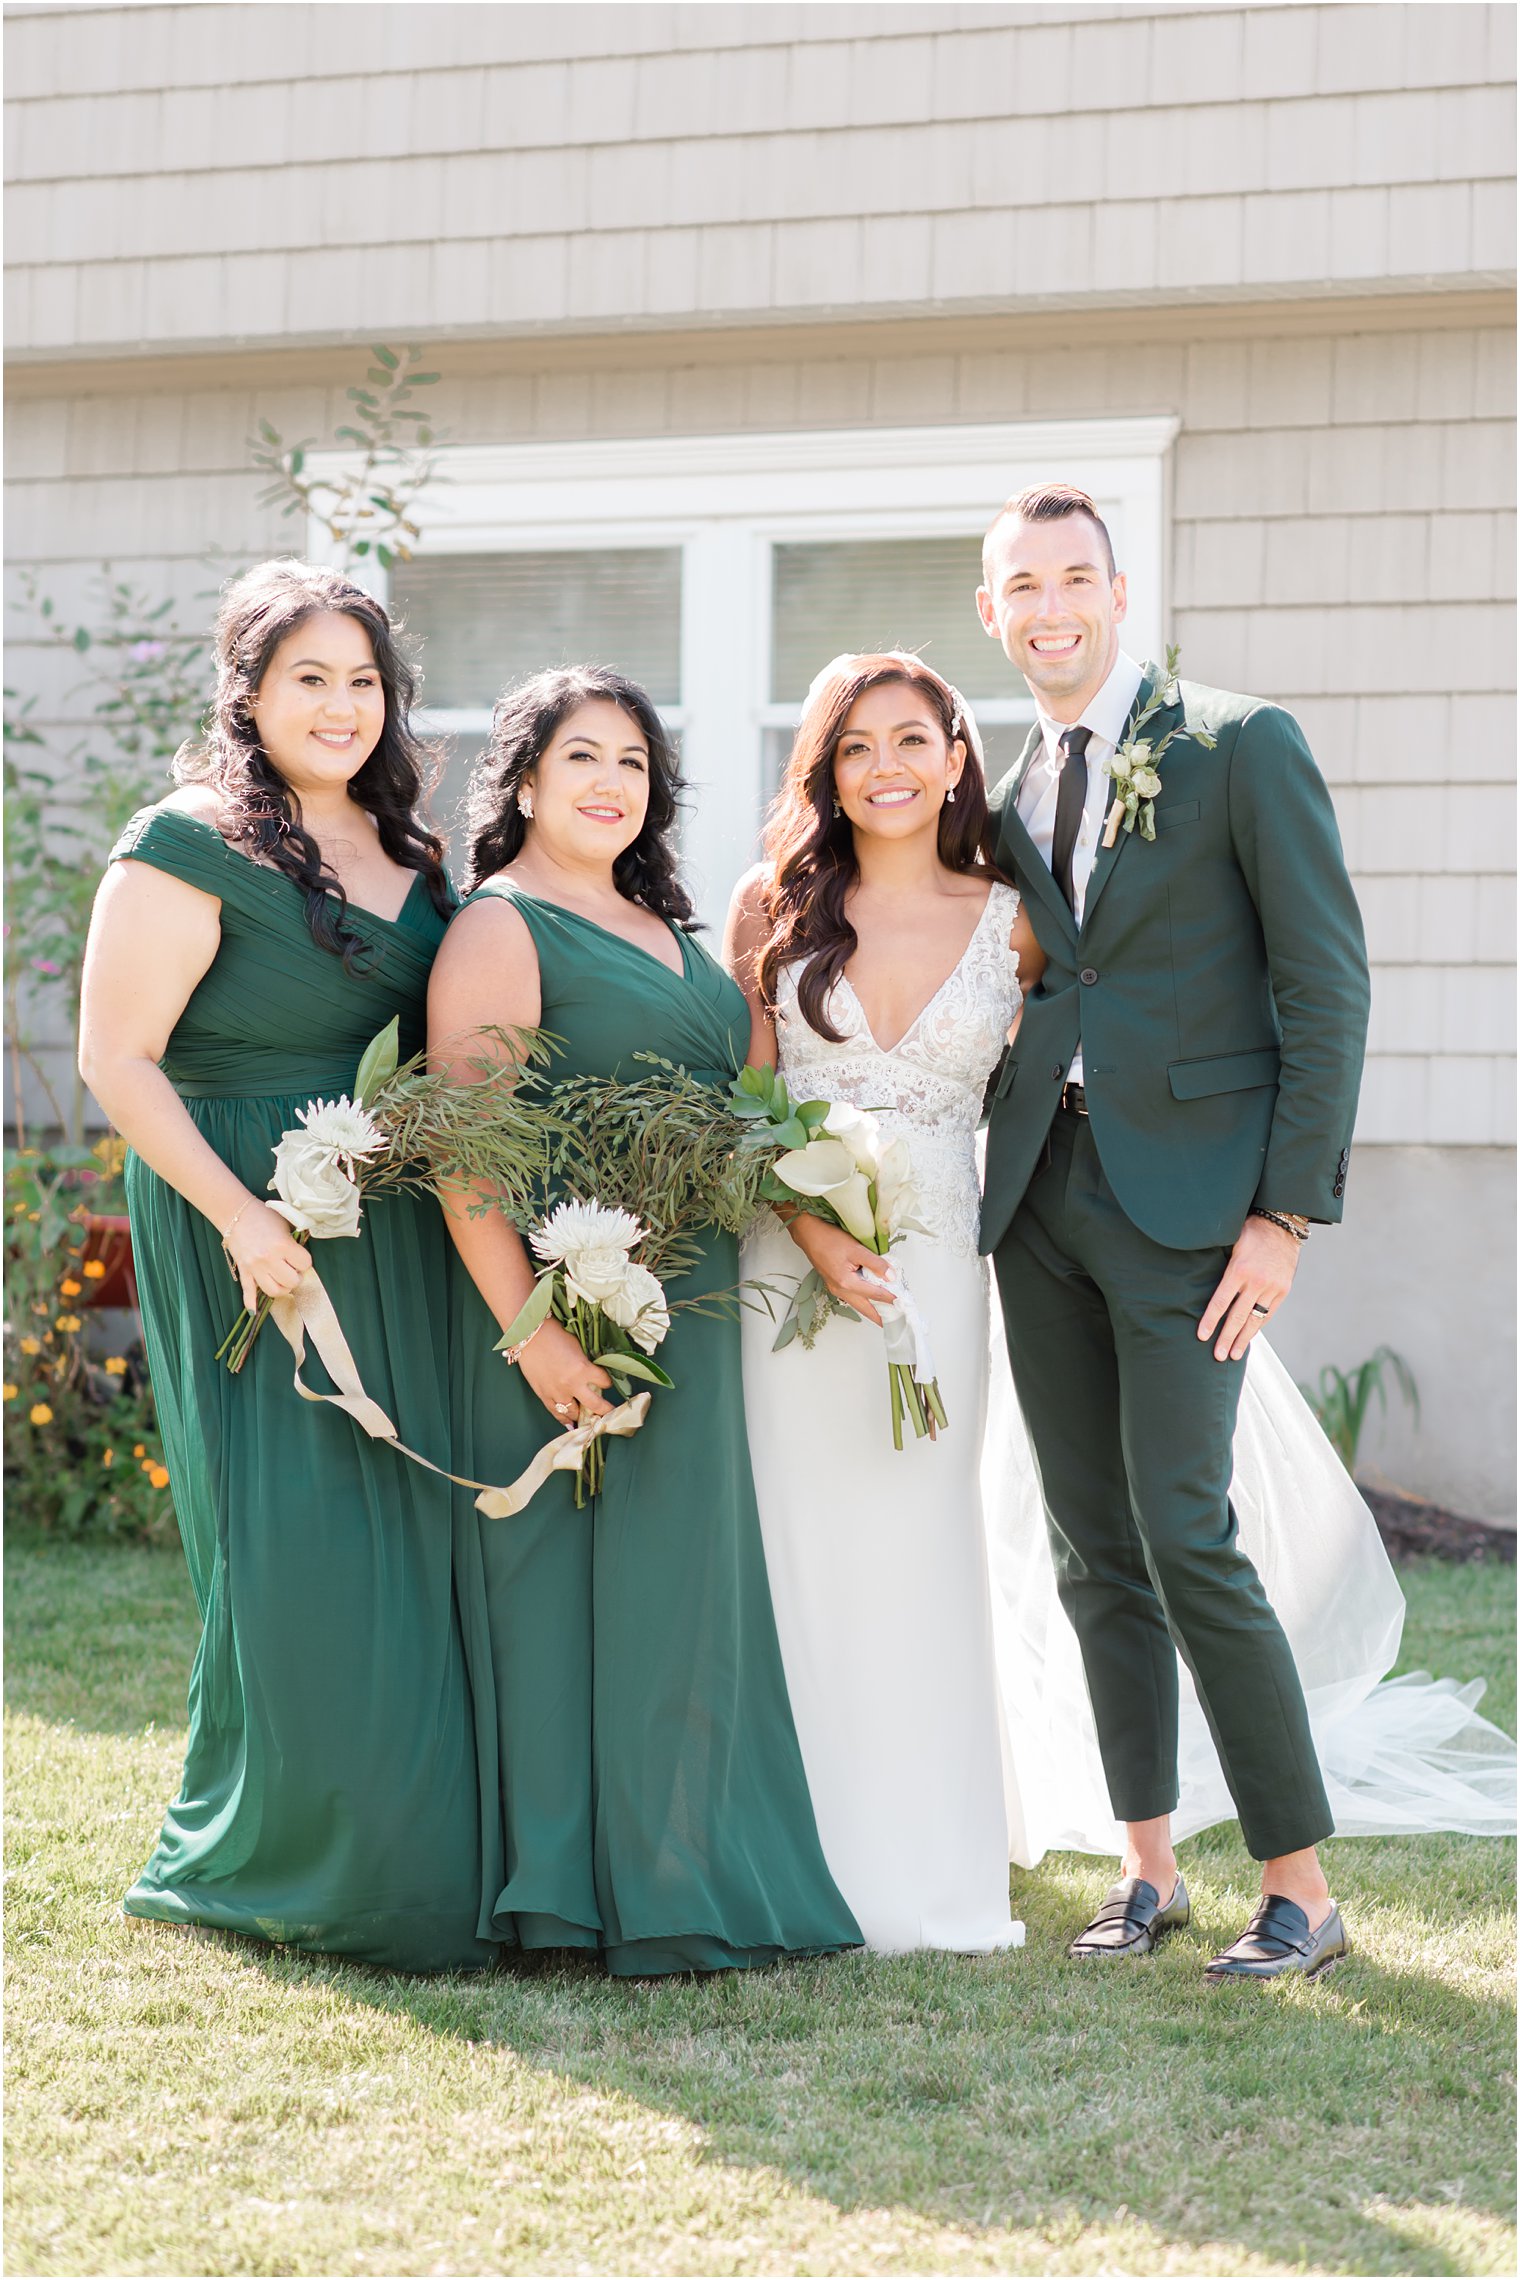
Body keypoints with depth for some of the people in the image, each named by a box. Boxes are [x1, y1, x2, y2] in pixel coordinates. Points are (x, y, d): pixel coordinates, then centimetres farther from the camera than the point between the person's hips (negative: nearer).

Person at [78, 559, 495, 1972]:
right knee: (295, 1545, -4)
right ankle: (262, 1862, 12)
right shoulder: (189, 847, -9)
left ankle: (413, 1849, 21)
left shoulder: (406, 855, 13)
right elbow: (117, 1061, -13)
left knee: (411, 1532, 9)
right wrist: (238, 1213, -20)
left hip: (401, 1241, 7)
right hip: (260, 1241, -7)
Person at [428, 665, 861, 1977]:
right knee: (578, 1577, -3)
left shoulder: (665, 926, 18)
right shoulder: (501, 928, -7)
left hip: (696, 1311, 8)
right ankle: (578, 1891, 4)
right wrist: (531, 1331, -21)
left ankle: (689, 1870, 21)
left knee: (687, 1584, 12)